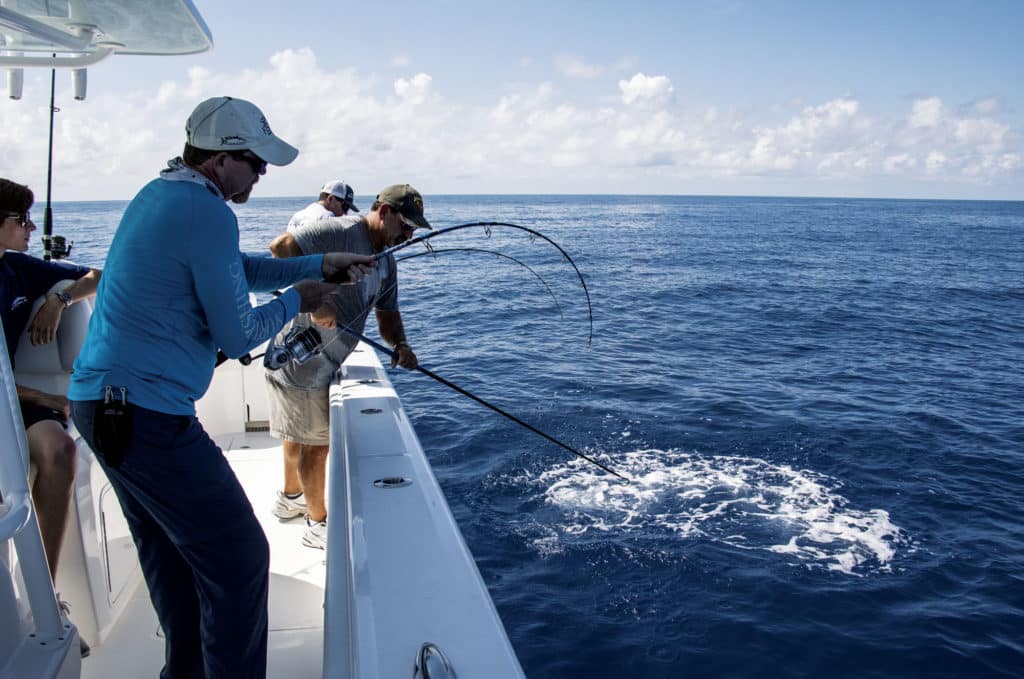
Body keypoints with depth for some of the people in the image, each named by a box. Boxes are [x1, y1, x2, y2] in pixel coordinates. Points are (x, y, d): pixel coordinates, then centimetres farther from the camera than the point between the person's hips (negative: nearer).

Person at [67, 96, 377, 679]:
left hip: (100, 399, 11)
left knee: (169, 551, 21)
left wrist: (320, 266, 18)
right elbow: (238, 337, -14)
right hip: (147, 412, -11)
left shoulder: (159, 194, 14)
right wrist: (295, 302, 3)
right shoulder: (208, 212, -16)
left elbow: (232, 270, 24)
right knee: (239, 557, -4)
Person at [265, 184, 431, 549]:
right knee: (318, 442, 2)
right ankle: (319, 523, 19)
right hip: (301, 357, -10)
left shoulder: (386, 262, 9)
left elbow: (387, 313, 10)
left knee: (299, 433, 27)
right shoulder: (341, 231, -20)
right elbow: (281, 246, -30)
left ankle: (291, 498, 48)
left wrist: (400, 345, -10)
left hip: (322, 361, 10)